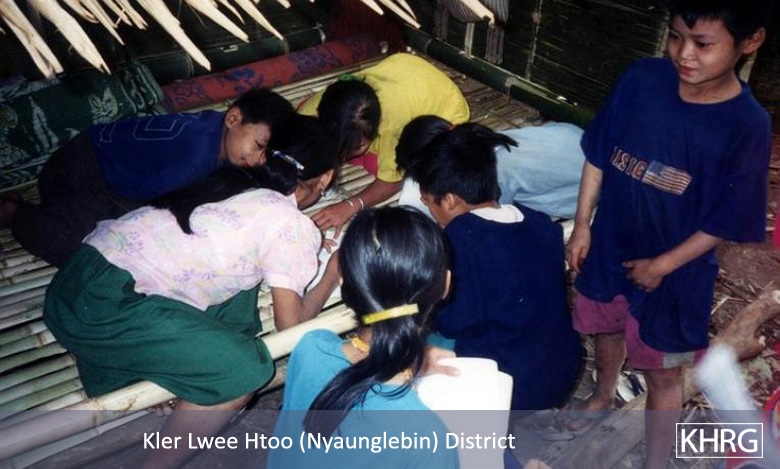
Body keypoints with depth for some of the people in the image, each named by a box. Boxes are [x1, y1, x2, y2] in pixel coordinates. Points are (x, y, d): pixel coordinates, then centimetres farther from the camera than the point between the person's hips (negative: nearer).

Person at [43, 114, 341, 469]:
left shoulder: (238, 182, 15)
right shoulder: (291, 226, -6)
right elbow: (291, 326, 1)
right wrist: (331, 277, 16)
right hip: (104, 309, -9)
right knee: (246, 369, -12)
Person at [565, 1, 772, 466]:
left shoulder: (748, 125, -22)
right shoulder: (642, 79, -13)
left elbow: (727, 221, -15)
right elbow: (598, 153, -3)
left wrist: (662, 266, -13)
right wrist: (583, 225, -2)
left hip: (675, 271, -4)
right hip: (608, 247, 4)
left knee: (664, 374, 14)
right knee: (606, 330, 29)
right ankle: (604, 394, 60)